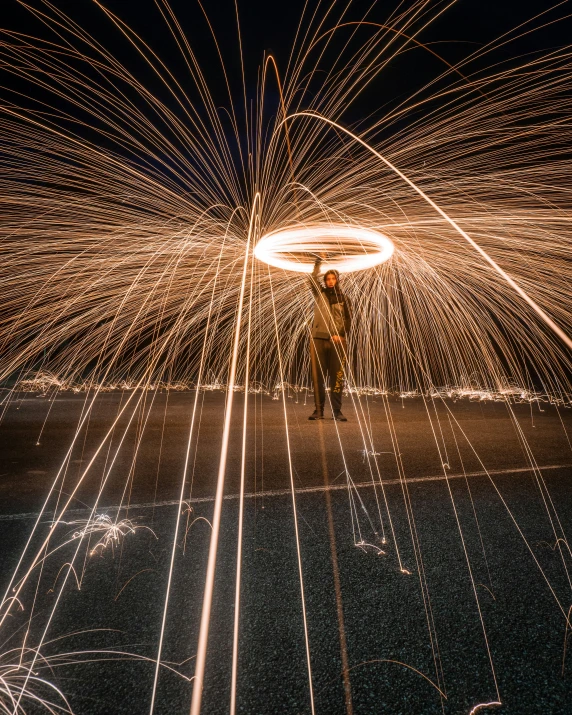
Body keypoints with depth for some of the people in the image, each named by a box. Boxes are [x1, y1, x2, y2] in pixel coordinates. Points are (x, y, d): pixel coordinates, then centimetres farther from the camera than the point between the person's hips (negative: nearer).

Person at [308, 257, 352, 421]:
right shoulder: (319, 293, 11)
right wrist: (317, 263, -11)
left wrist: (340, 335, -7)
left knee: (337, 377, 0)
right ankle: (318, 410, 10)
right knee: (318, 376, 2)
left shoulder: (343, 299, 11)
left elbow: (348, 319, 5)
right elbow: (312, 278, -4)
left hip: (337, 341, 0)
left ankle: (337, 411, 6)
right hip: (318, 339, 0)